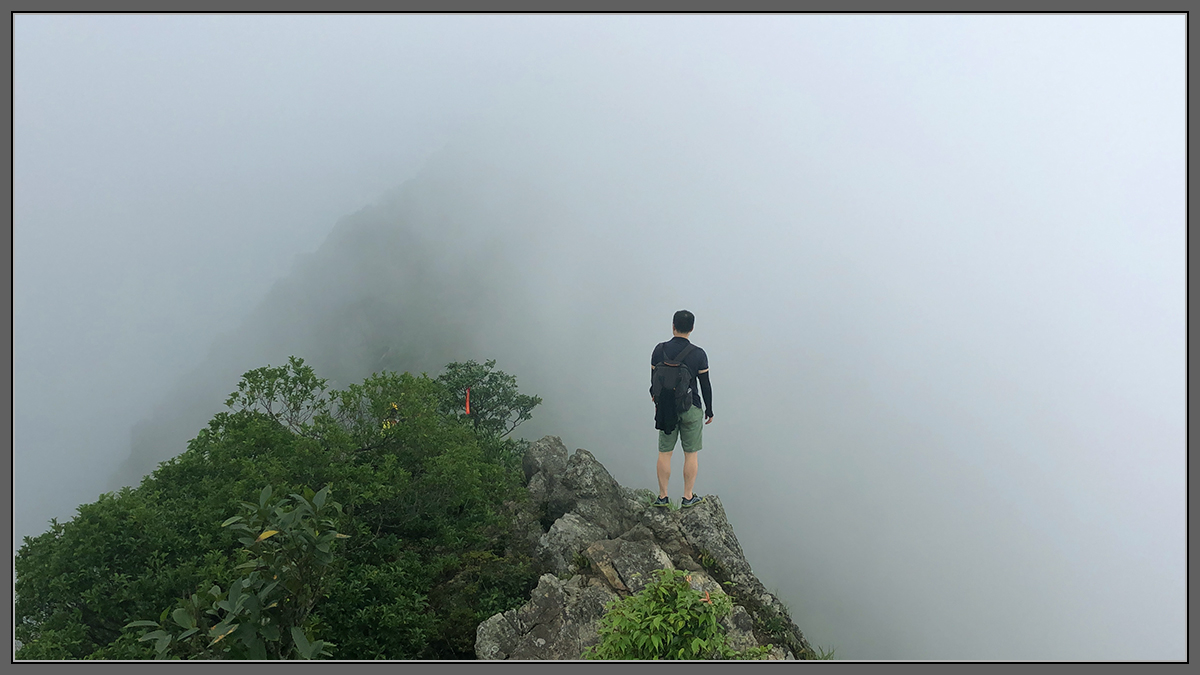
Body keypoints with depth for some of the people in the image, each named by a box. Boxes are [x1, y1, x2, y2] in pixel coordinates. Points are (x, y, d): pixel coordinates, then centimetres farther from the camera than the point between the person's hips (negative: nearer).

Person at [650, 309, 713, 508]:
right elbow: (705, 385, -6)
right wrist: (709, 410, 7)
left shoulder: (660, 350, -7)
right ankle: (688, 497, 20)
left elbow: (655, 379, 2)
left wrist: (655, 395, 22)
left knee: (664, 453, 12)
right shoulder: (698, 354, -12)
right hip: (691, 409, -2)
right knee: (691, 454, 11)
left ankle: (662, 497, 20)